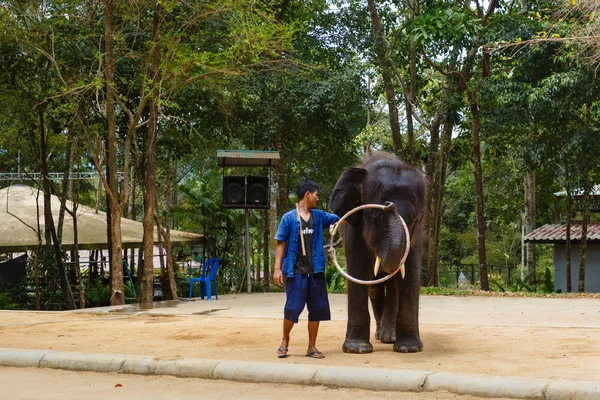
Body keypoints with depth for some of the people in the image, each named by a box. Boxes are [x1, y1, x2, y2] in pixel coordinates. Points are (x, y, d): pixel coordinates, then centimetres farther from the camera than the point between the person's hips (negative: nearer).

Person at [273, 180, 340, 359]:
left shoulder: (318, 216, 10)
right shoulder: (289, 218, -4)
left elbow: (339, 218, 12)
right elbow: (281, 243, -4)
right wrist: (277, 268, -9)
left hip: (315, 271, 5)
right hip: (296, 271, -5)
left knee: (317, 308, 5)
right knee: (293, 308, -4)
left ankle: (312, 347, 15)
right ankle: (285, 340, 20)